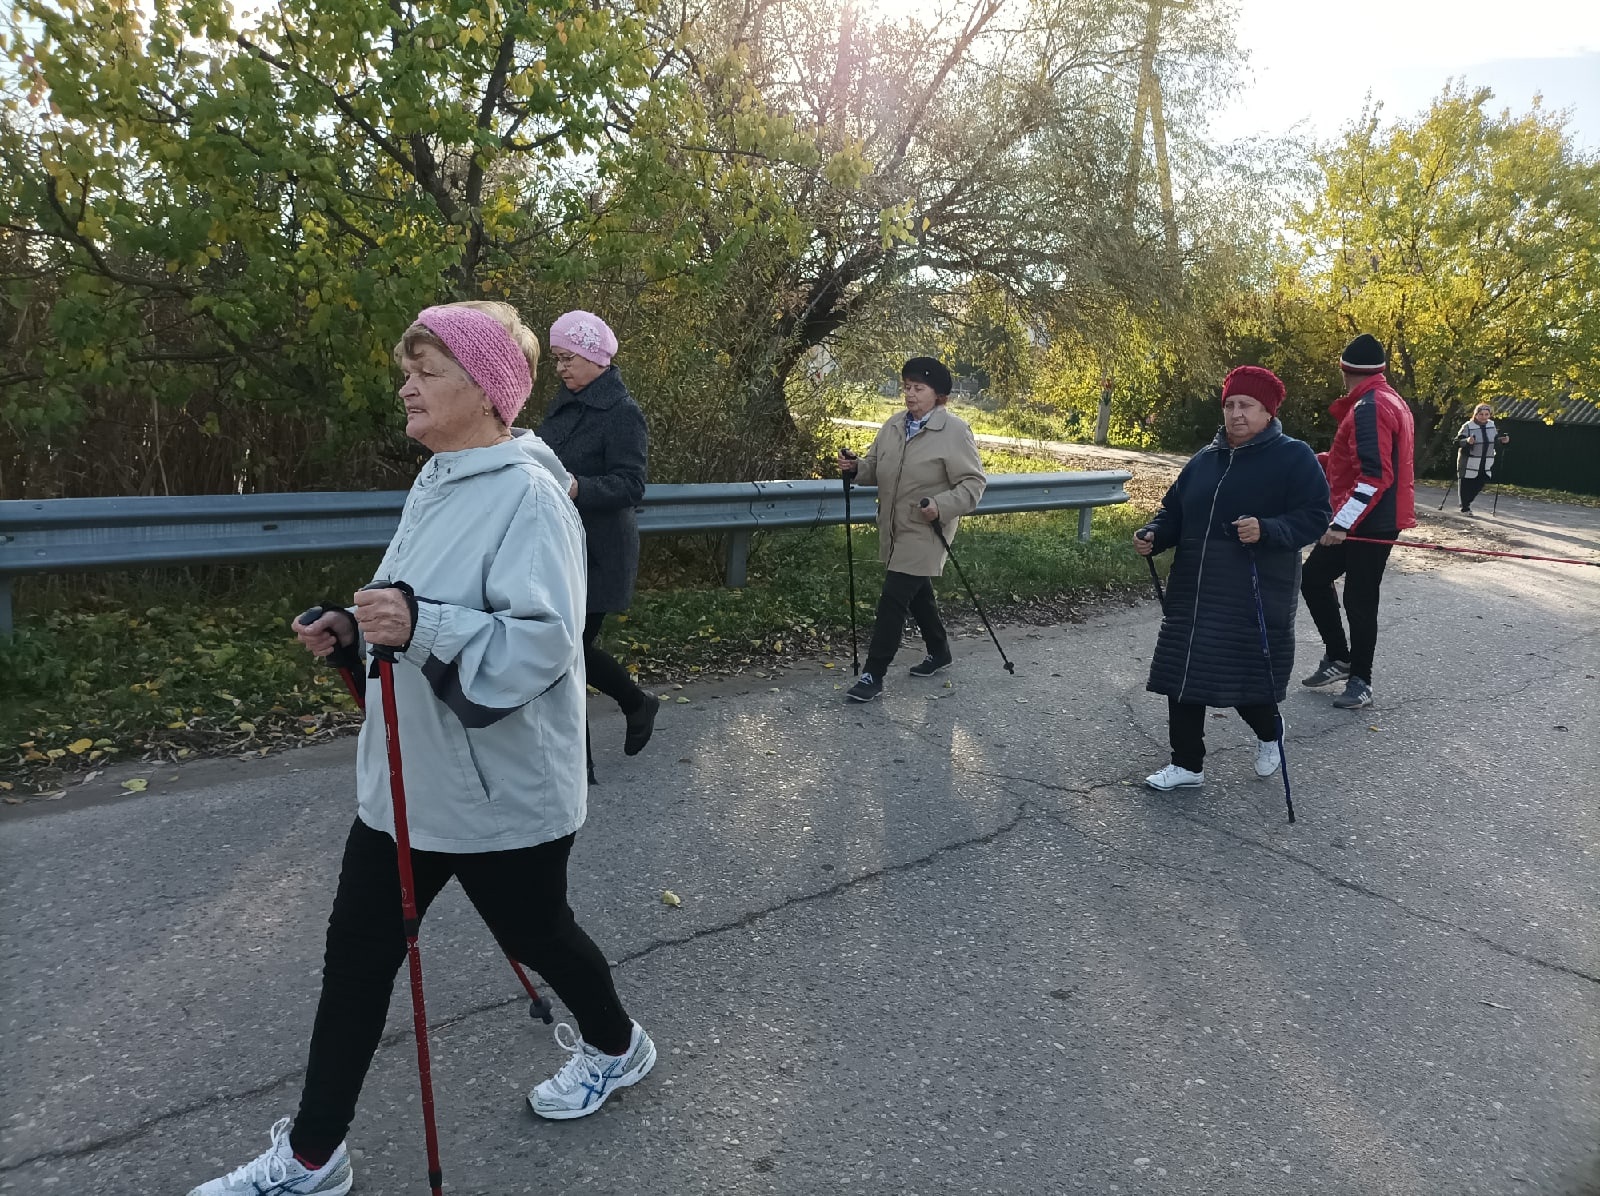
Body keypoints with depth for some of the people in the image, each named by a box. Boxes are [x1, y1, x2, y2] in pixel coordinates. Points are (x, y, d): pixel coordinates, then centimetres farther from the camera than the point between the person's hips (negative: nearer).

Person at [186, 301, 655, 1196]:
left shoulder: (527, 495, -21)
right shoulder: (435, 481, 7)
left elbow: (543, 643, -28)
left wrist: (422, 628, -35)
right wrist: (357, 625, 1)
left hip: (501, 791, -8)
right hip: (404, 777, 8)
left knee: (535, 932, 15)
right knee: (357, 954, 14)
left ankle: (616, 1046, 45)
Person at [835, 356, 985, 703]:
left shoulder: (955, 431, -13)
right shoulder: (893, 425, 7)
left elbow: (973, 481, -13)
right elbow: (875, 467, 16)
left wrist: (942, 506, -27)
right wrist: (855, 468, -6)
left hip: (925, 531, -7)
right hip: (895, 529, 8)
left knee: (893, 599, -10)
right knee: (916, 593, 20)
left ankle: (873, 675, -3)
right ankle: (939, 652, 41)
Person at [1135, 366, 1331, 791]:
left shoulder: (1294, 457, -4)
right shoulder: (1205, 460, 13)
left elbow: (1315, 516, -11)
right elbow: (1175, 511, 18)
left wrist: (1267, 530, -28)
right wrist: (1153, 535, -2)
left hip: (1258, 597, -5)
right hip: (1194, 591, 6)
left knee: (1251, 678, 1)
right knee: (1183, 675, 3)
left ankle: (1269, 735, 36)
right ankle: (1187, 764, 17)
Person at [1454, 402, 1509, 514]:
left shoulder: (1492, 425, 6)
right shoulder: (1468, 426, -13)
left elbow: (1495, 439, 20)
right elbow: (1458, 441, -17)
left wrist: (1503, 440, -1)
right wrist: (1467, 441, -37)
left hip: (1485, 464, 6)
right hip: (1469, 463, -6)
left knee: (1480, 484, 11)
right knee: (1467, 486, 0)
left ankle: (1466, 502, 32)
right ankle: (1465, 508, 12)